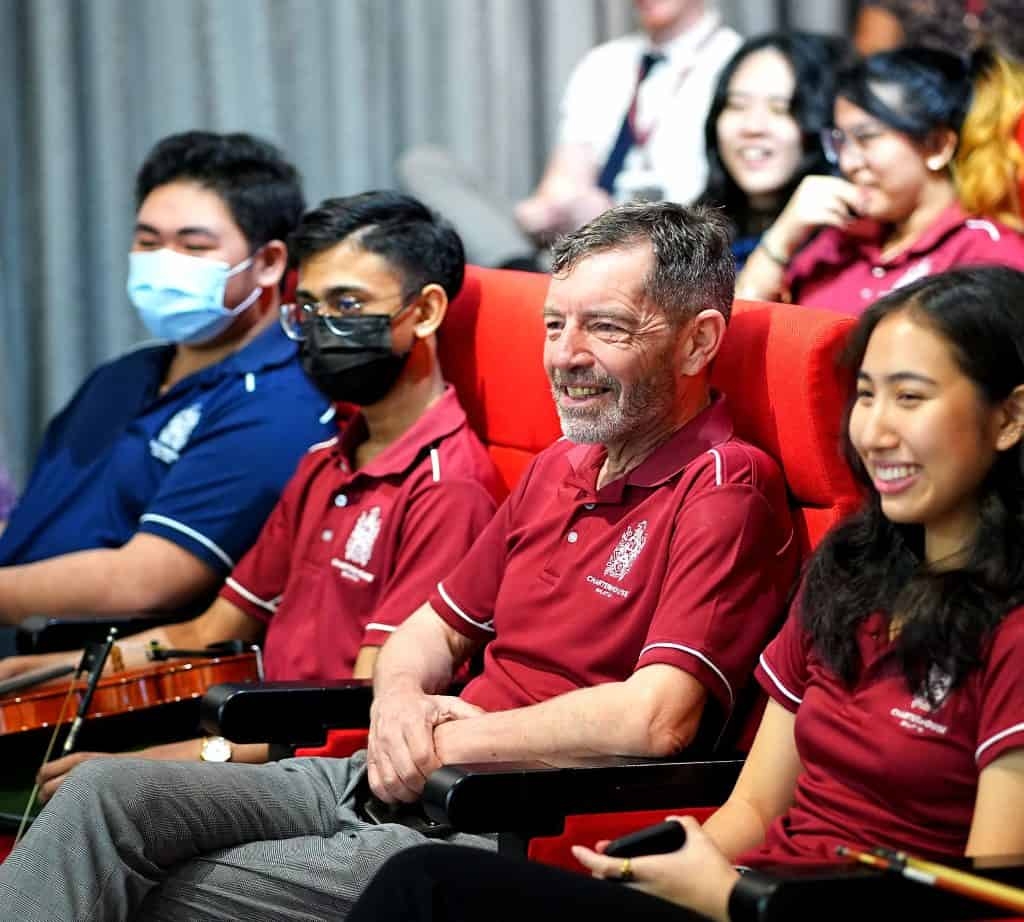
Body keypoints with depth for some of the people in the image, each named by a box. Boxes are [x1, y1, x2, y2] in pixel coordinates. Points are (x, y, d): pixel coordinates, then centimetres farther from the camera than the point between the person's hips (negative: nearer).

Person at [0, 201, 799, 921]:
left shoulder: (727, 491, -11)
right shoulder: (560, 469, 19)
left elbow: (656, 717, -24)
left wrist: (450, 740, -13)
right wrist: (401, 700, -2)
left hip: (507, 832, -8)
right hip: (391, 783, 9)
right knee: (108, 792, -11)